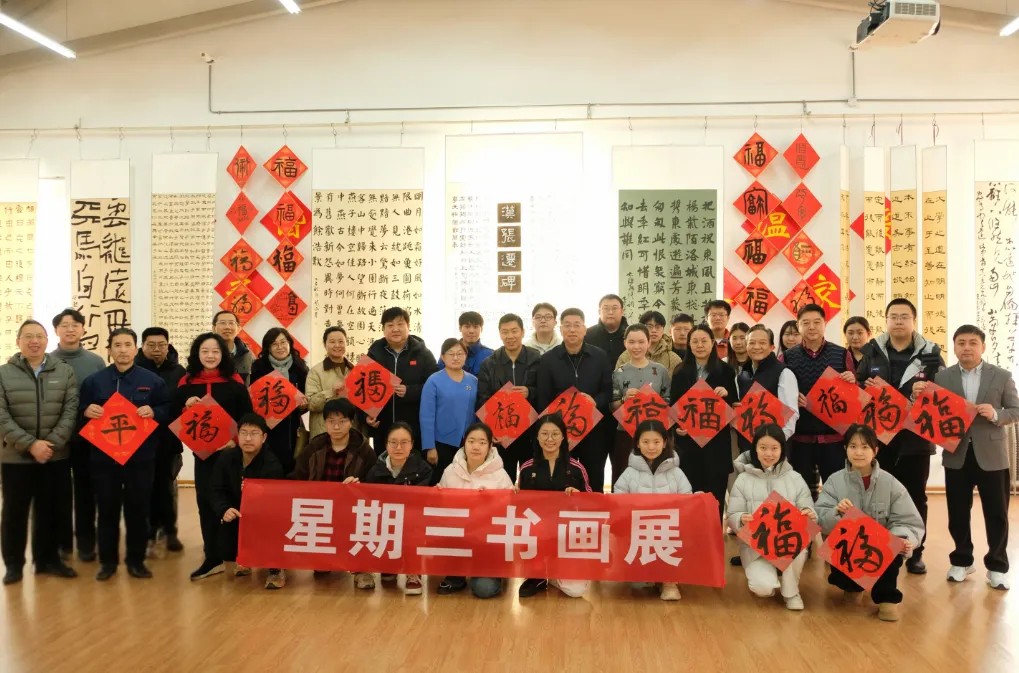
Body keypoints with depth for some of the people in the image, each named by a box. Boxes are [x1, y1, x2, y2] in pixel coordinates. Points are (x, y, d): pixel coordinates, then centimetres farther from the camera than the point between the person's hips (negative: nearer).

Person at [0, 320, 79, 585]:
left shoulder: (65, 371, 3)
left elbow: (71, 411, -3)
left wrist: (51, 443, -14)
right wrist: (30, 444, -16)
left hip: (57, 456, 1)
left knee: (51, 511, 9)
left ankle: (48, 559, 23)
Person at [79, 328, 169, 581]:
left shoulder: (152, 380, 2)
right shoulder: (93, 380, 5)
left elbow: (169, 410, 4)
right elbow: (78, 410, 9)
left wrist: (153, 412, -15)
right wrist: (87, 411, -12)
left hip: (141, 457, -1)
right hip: (104, 456, 1)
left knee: (138, 509, 6)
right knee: (107, 510, 8)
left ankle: (136, 560, 19)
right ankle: (108, 560, 21)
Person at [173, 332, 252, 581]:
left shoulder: (235, 381, -3)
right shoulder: (187, 383, 4)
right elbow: (174, 418, 6)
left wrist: (237, 439, -16)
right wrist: (186, 406, -13)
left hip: (230, 450, -2)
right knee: (206, 502, 3)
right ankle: (213, 558, 11)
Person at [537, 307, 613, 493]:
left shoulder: (600, 357, 5)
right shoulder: (548, 360, 3)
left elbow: (609, 391, 5)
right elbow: (543, 400, 2)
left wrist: (595, 401, -15)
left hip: (594, 428, 1)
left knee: (594, 480, 8)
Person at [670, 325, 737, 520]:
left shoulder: (725, 371, 4)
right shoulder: (681, 371, 9)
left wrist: (726, 394, -15)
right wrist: (676, 425, -7)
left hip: (717, 438, -1)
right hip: (688, 438, 1)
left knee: (715, 491, 1)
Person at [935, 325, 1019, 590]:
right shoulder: (942, 377, 3)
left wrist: (996, 414, -17)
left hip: (991, 454, -1)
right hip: (956, 454, 1)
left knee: (996, 513, 5)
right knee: (958, 512, 9)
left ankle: (997, 566, 18)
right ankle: (961, 560, 24)